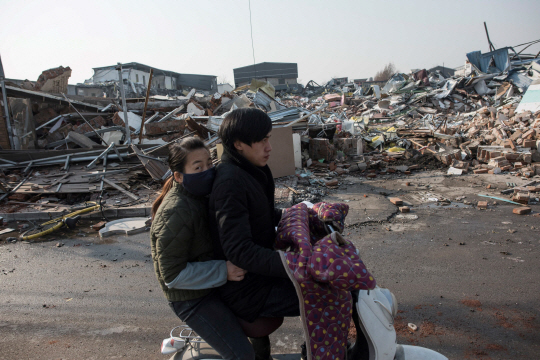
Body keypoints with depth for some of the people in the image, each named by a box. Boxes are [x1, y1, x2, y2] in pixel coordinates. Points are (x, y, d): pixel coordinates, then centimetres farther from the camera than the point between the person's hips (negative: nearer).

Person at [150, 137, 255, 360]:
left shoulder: (198, 195, -3)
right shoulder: (175, 215, -30)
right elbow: (172, 274, -26)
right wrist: (223, 271, -29)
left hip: (210, 282, 9)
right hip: (191, 298, -8)